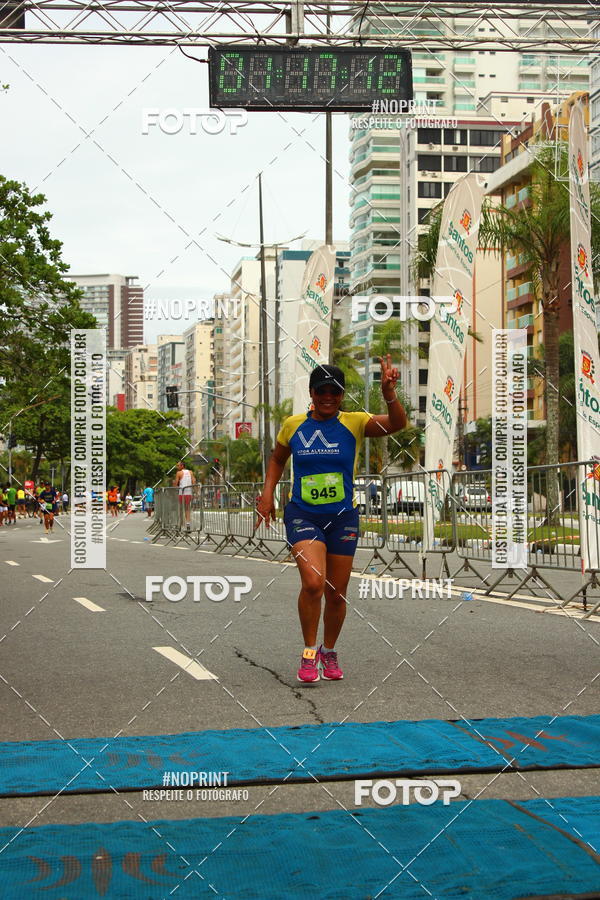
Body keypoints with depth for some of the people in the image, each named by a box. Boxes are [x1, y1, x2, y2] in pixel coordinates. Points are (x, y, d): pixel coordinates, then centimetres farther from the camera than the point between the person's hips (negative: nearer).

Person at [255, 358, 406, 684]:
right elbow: (277, 458, 20)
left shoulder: (354, 423, -3)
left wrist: (388, 392, -34)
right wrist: (267, 493, 7)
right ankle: (309, 651, -2)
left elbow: (397, 424, -17)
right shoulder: (293, 425, 3)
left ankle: (329, 651, 34)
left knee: (336, 594, 9)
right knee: (313, 582, -21)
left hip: (343, 517, 1)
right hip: (302, 514, -1)